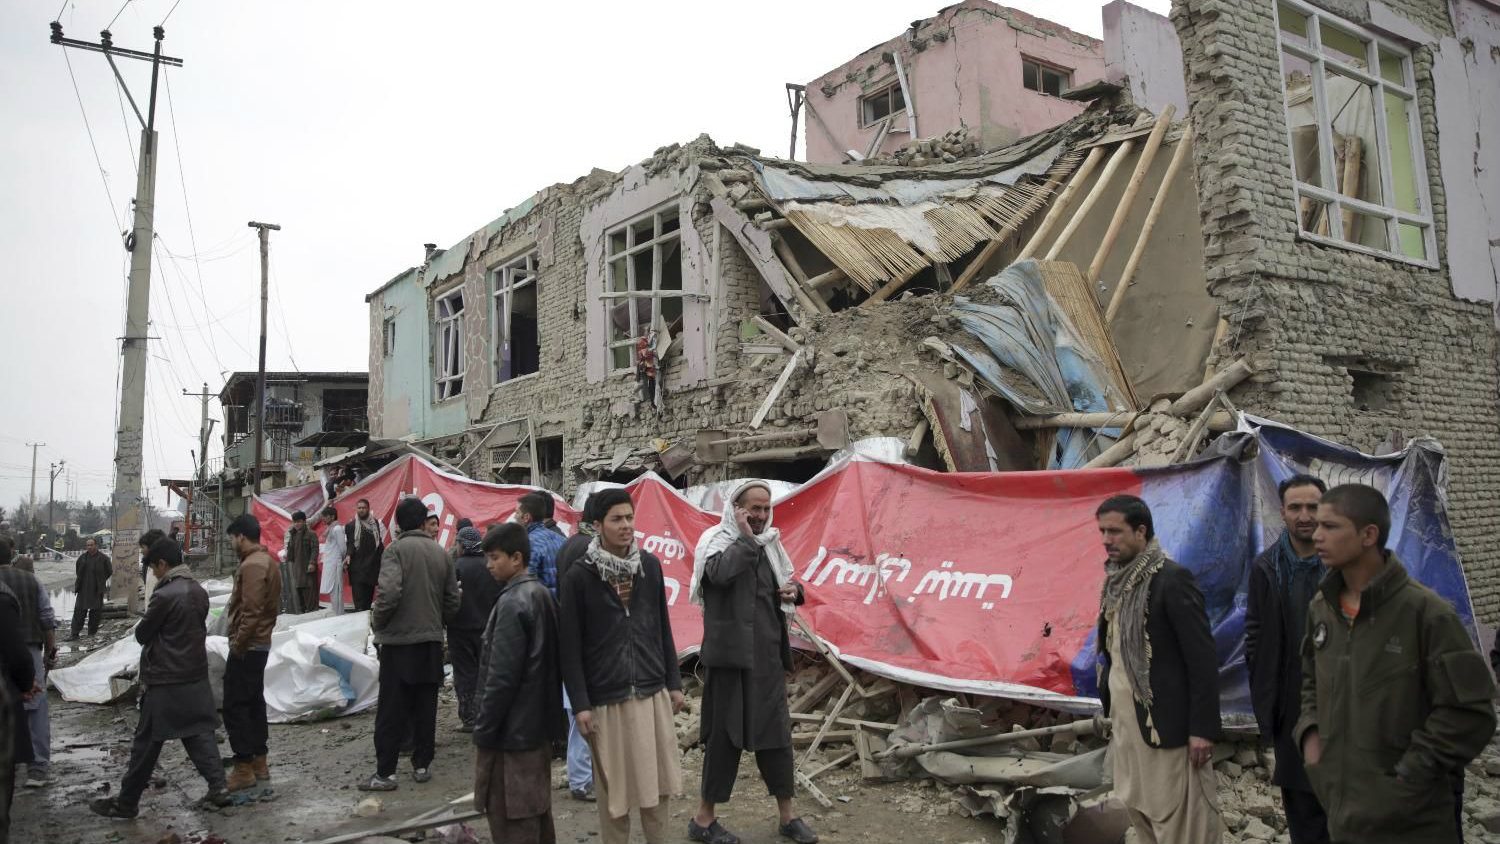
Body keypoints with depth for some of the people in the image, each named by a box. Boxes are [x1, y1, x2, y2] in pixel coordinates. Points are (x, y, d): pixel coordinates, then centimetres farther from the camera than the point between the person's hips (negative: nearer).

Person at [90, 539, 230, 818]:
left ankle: (126, 802, 16)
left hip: (165, 682, -7)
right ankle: (218, 788, 6)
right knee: (199, 732, 11)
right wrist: (163, 633, 10)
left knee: (146, 742, 4)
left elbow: (142, 634, -9)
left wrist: (144, 626, 11)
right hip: (196, 677, 7)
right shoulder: (199, 592, 6)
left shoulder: (164, 596, -19)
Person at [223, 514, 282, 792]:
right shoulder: (268, 561, 13)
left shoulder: (252, 566, -19)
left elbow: (251, 612, -25)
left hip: (246, 647, -10)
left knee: (234, 706, -4)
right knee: (254, 702, 15)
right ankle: (260, 761, 21)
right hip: (261, 644, 10)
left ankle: (244, 767, -1)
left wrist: (237, 644, -17)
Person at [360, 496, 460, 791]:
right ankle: (422, 765, 19)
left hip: (399, 641, -4)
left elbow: (389, 593, -22)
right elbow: (453, 601, 6)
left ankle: (385, 773, 7)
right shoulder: (441, 552, 5)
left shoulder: (396, 549, -11)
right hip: (431, 641, 5)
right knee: (425, 709, 12)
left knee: (391, 711, 2)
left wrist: (377, 623, -5)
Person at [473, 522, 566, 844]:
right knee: (537, 806, 18)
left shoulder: (512, 603, -19)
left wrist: (483, 730, -13)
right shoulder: (542, 594, 7)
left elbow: (502, 676, -21)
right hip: (539, 722, 9)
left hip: (512, 729, -9)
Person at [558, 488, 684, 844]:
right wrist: (580, 704, -10)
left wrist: (674, 681, 10)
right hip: (606, 699, -3)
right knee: (614, 790, 7)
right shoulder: (578, 575, -8)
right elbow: (570, 645, -8)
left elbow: (662, 629, 10)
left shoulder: (650, 565, 4)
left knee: (658, 783, 10)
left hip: (653, 693, 4)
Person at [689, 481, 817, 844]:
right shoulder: (717, 540, -8)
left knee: (775, 730, 11)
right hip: (731, 651, -6)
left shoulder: (767, 544, 13)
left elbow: (784, 585, 25)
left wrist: (794, 590, 2)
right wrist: (745, 538, -19)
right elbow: (719, 573, -30)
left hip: (767, 652, 7)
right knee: (725, 732, 0)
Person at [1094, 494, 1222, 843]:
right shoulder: (1116, 579, 8)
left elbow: (1203, 658, -16)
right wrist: (1108, 709, 13)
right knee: (1138, 810, 16)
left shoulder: (1173, 579, -15)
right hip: (1124, 719, 8)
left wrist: (1202, 727, -17)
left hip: (1165, 722, -8)